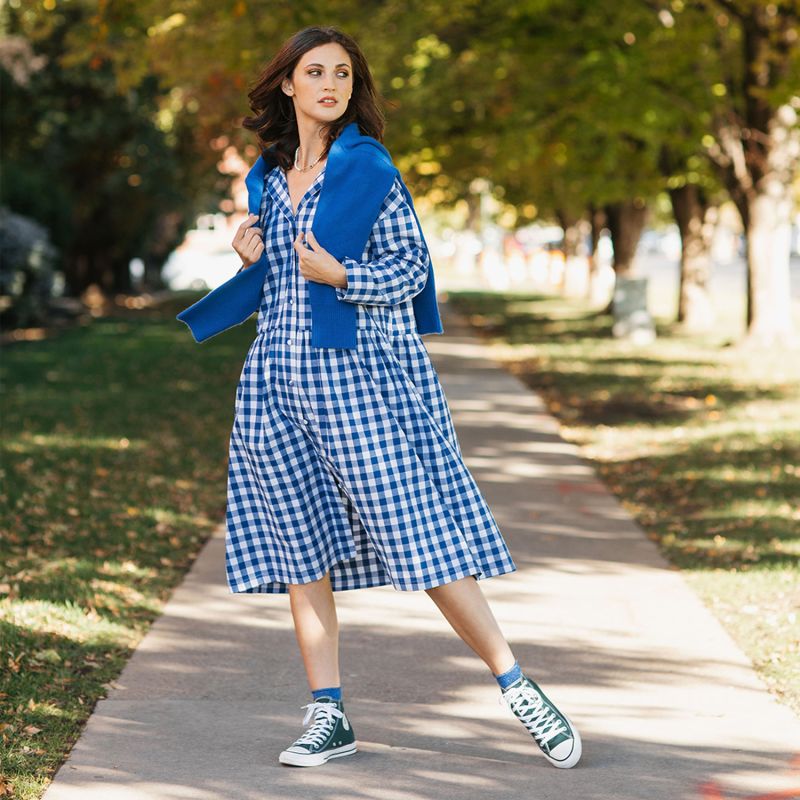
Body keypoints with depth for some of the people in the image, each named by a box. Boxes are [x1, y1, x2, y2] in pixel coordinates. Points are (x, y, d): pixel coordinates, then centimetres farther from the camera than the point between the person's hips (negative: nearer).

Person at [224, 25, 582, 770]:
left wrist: (339, 275, -20)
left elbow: (411, 269, -6)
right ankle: (328, 717, 14)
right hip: (277, 377, 6)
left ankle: (517, 688, 2)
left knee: (418, 537, -8)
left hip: (359, 373, -6)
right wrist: (252, 255, 4)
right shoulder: (273, 175, 14)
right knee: (299, 546, 6)